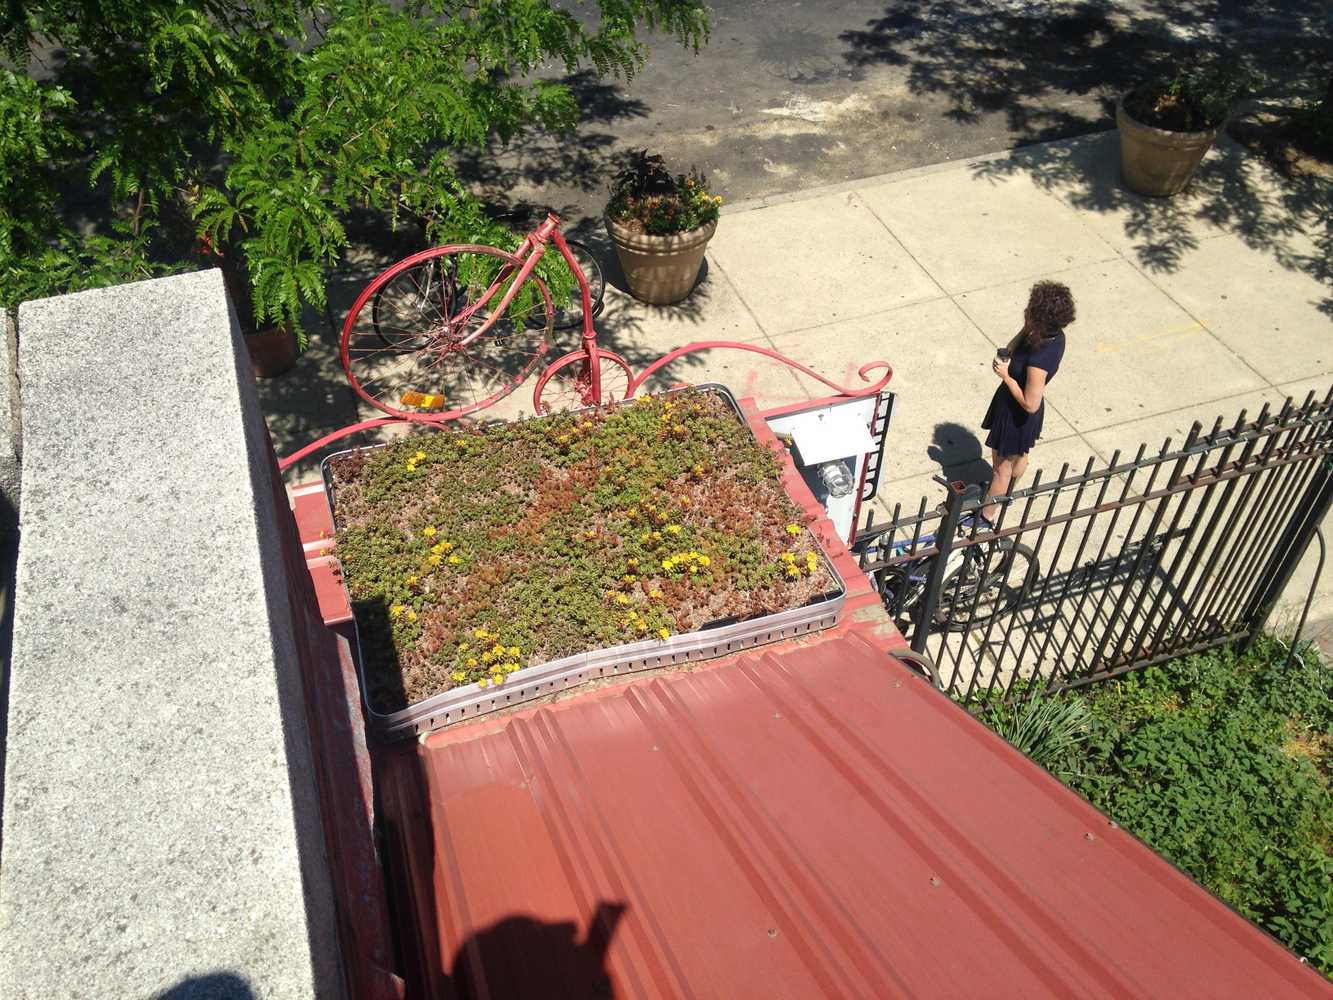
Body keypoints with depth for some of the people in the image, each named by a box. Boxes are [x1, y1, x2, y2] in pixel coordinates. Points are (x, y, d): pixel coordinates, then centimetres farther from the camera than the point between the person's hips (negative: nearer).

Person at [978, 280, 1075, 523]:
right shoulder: (1055, 336, -15)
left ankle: (987, 515, 36)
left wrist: (1005, 375, -26)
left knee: (1002, 465, 14)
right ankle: (1007, 493, 58)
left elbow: (1030, 404, -31)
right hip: (1022, 413, 8)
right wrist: (1027, 328, -15)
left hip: (1016, 413, -8)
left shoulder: (1038, 359, -40)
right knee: (1019, 455, 32)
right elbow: (1012, 347, 2)